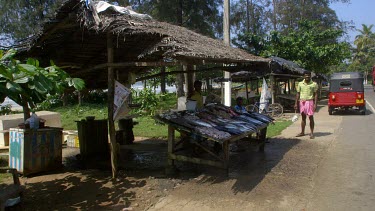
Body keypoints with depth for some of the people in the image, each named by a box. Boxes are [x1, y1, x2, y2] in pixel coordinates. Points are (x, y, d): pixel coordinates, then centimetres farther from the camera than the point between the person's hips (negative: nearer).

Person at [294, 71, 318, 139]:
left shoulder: (314, 84, 0)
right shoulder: (300, 84, 8)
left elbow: (315, 94, -2)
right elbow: (298, 94, 10)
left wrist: (315, 104, -10)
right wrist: (296, 103, 6)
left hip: (310, 101, -3)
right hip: (302, 102, 3)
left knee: (311, 117, -2)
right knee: (303, 117, 11)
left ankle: (311, 133, 5)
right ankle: (302, 132, 19)